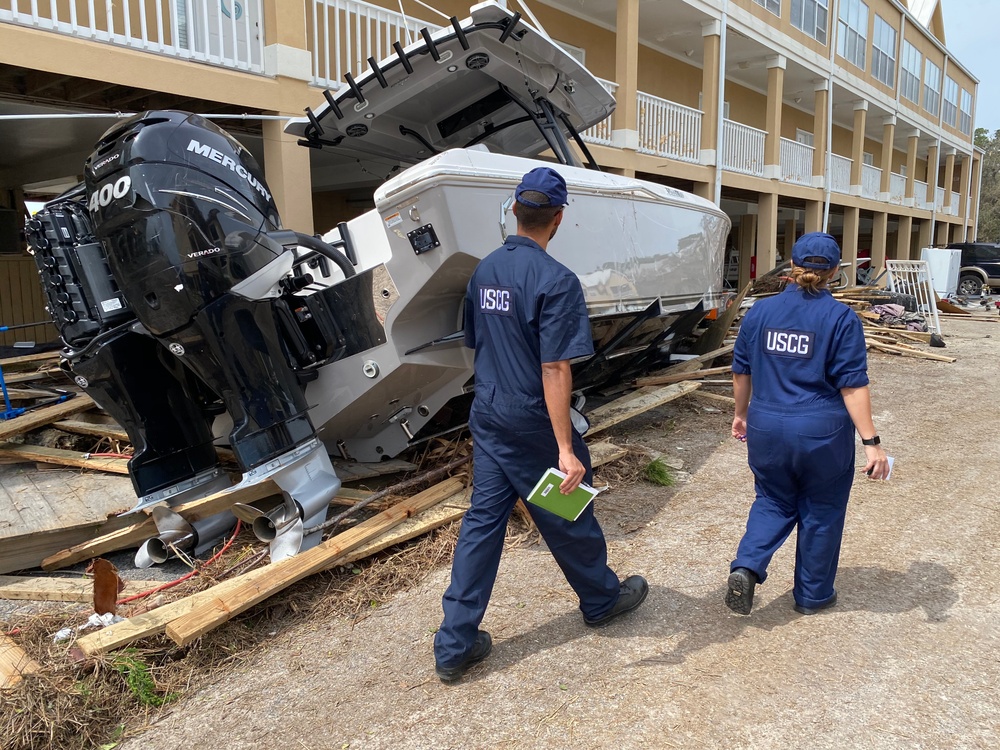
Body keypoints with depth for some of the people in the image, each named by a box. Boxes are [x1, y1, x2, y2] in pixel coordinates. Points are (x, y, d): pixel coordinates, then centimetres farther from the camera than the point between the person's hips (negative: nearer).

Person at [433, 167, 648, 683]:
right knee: (568, 518, 14)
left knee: (482, 520, 10)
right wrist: (565, 449, -22)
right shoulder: (555, 280, -19)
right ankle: (602, 598, 41)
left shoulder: (484, 270, 5)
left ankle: (455, 645, 15)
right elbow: (554, 370, -23)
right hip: (533, 424, -6)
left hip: (487, 417, 7)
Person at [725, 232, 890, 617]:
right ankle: (812, 595, 29)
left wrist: (741, 414, 22)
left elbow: (741, 372, 8)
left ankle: (746, 567, 0)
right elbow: (853, 386, -13)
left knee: (773, 502, 21)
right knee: (821, 513, 16)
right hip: (822, 432, -2)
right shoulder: (841, 318, -10)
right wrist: (871, 442, -10)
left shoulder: (760, 311, 0)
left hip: (767, 427, 3)